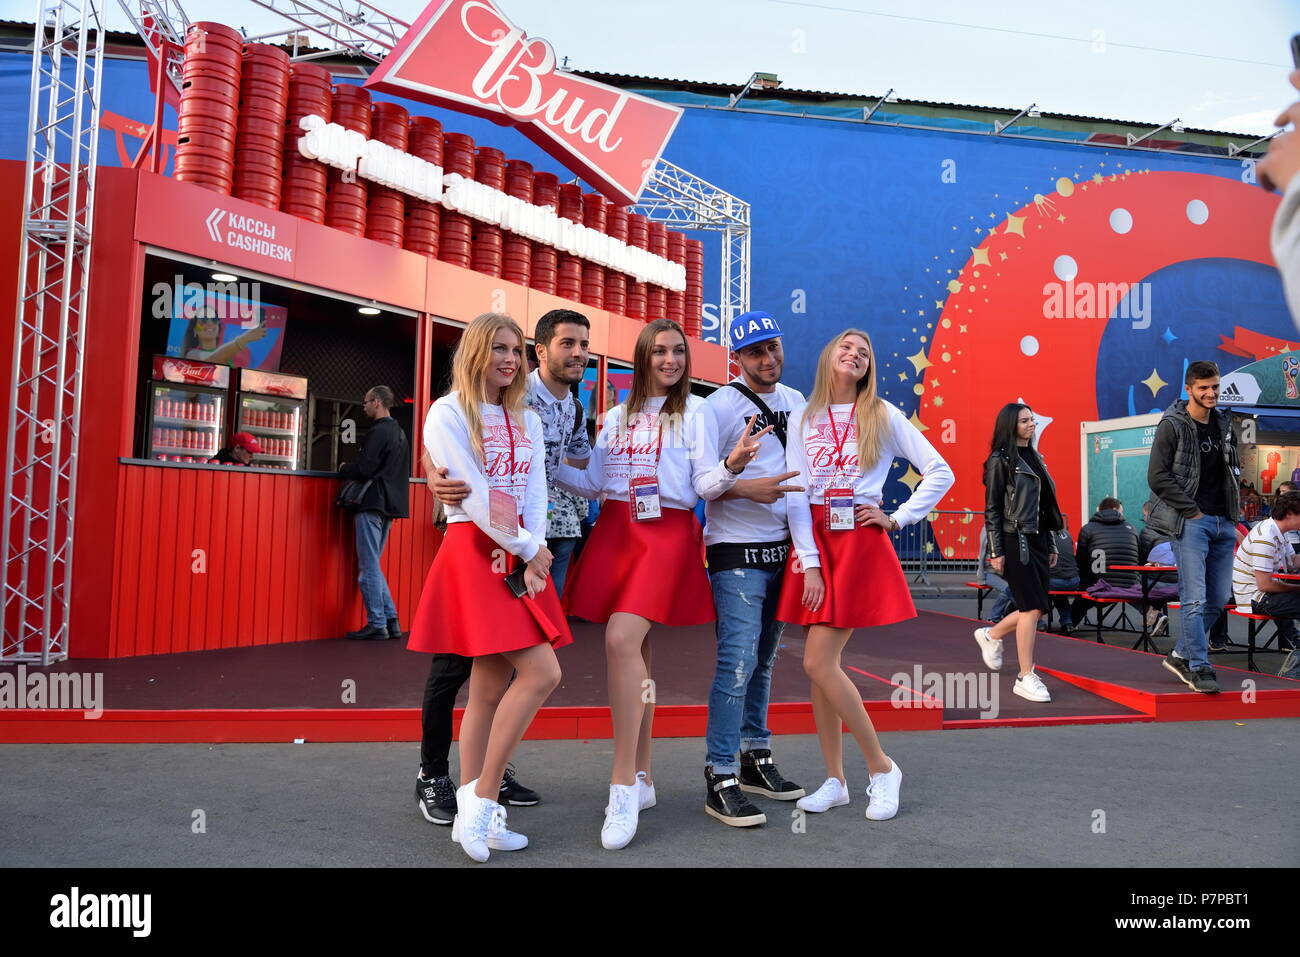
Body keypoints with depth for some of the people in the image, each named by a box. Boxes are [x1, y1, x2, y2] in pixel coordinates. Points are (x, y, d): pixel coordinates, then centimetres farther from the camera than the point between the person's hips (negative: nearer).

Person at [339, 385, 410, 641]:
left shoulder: (378, 432, -12)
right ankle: (391, 621, 11)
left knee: (369, 567, -4)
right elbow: (405, 471, 23)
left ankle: (376, 624, -1)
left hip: (372, 504, -9)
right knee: (373, 565, 15)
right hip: (389, 505, 9)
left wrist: (343, 468, 2)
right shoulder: (399, 433, 17)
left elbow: (363, 469, -18)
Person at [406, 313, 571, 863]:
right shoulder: (448, 414, -2)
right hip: (474, 554, -6)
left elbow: (535, 493, 7)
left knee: (490, 687, 5)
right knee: (541, 673, -15)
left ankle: (472, 816, 13)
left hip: (522, 557, 6)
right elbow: (474, 497, -10)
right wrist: (525, 549, -7)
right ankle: (482, 801, -4)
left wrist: (531, 557, -7)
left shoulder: (527, 420, 17)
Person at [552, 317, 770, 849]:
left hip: (666, 533, -5)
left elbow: (707, 487, -2)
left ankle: (623, 785, -16)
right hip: (614, 532, 5)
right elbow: (593, 483, 18)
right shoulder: (617, 416, 19)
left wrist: (732, 464, -21)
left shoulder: (695, 411, 5)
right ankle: (641, 778, 18)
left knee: (622, 640, -22)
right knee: (633, 651, 6)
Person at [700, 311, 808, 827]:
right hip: (737, 552, -6)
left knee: (764, 659, 14)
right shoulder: (720, 406, -7)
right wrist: (747, 489, -22)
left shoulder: (796, 401, 13)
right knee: (738, 660, -11)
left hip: (784, 549, 7)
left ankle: (756, 760, 25)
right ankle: (720, 778, -3)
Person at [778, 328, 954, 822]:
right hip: (813, 543, 3)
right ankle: (835, 781, 17)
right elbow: (795, 495, 1)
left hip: (861, 543, -3)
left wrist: (897, 519, -2)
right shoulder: (805, 419, 8)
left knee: (818, 663, -11)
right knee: (818, 666, 4)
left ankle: (882, 768, 7)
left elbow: (940, 473, 4)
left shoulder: (883, 416, 4)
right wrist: (809, 564, -7)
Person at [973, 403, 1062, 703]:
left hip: (1037, 540, 8)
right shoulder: (1000, 461, -5)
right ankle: (1025, 678, -1)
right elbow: (992, 509, -8)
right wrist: (997, 552, -13)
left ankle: (991, 635, 31)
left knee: (1037, 607, 7)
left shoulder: (1034, 459, 17)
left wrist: (1051, 545, 17)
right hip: (1015, 541, -8)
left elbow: (1044, 506, 19)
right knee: (1033, 608, -9)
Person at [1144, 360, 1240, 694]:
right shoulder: (1172, 426, -6)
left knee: (1219, 599, 8)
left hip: (1224, 522, 7)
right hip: (1191, 522, -7)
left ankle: (1180, 655, 21)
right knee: (1195, 599, -9)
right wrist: (1192, 510, -13)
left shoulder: (1223, 425, 14)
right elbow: (1157, 477, -12)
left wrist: (1231, 510, 12)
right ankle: (1199, 668, -2)